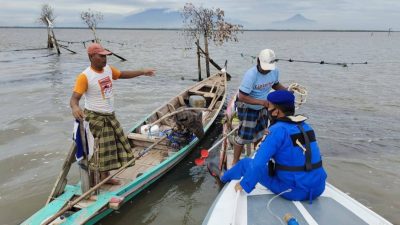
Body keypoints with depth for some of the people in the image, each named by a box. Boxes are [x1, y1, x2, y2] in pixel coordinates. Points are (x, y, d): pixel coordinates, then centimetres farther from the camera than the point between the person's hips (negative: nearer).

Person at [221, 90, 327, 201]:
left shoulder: (278, 130, -16)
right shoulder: (305, 126, 6)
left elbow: (258, 163, -21)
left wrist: (244, 184, -8)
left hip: (295, 192, -7)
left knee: (246, 162, 9)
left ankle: (224, 178, 37)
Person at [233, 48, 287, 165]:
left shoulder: (275, 71, -16)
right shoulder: (251, 74, -35)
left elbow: (275, 84, 6)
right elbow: (242, 97, -34)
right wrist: (262, 102, -39)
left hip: (262, 107, 6)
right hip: (247, 108, -6)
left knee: (259, 132, 22)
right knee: (244, 135, -2)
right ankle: (235, 162, 17)